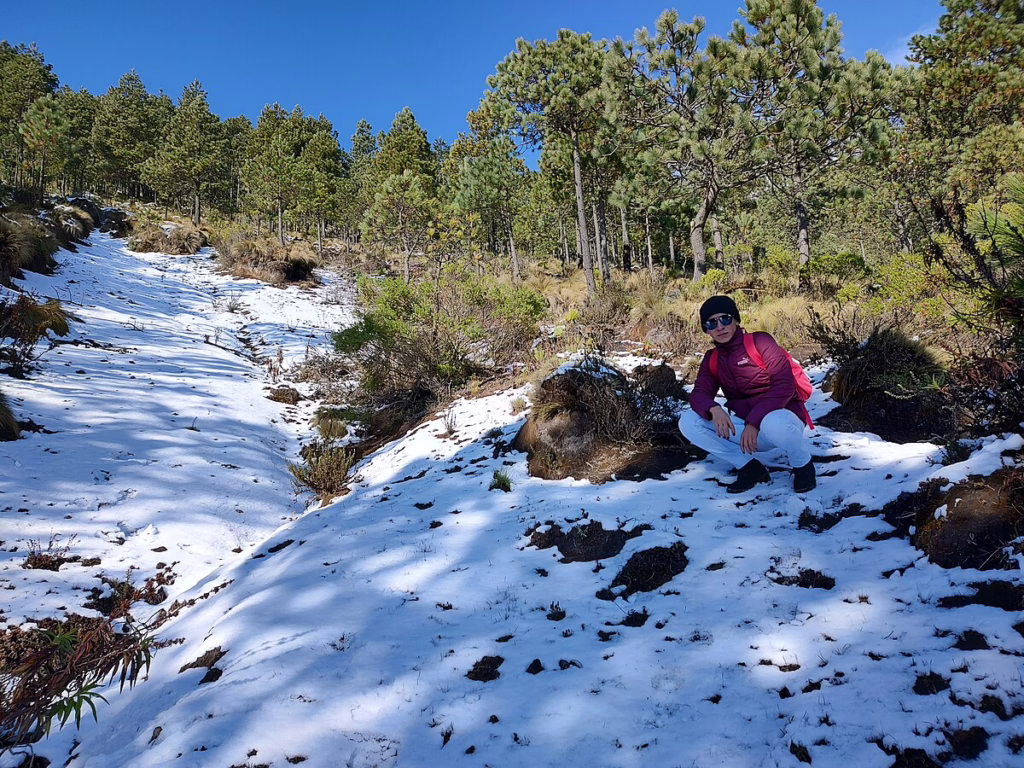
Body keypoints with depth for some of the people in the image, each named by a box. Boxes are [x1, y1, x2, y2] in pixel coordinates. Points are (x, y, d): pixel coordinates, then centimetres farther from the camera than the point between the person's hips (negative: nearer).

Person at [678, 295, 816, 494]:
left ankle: (803, 465, -6)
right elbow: (699, 394, -4)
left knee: (773, 424, -42)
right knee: (687, 421, -13)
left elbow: (785, 385, -18)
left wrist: (755, 421, -27)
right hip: (746, 425, 5)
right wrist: (714, 409, -28)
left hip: (781, 415, -5)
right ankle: (750, 467, -7)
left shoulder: (759, 341, -9)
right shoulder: (711, 359, 8)